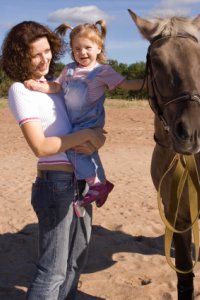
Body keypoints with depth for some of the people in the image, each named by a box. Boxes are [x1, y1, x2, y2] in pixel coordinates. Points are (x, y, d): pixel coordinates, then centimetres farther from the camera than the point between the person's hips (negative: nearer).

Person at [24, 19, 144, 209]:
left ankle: (95, 184, -6)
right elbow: (56, 87, 7)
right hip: (74, 122, 6)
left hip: (90, 122, -6)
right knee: (88, 152, 15)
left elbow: (126, 84, -9)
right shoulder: (69, 69, 7)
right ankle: (101, 184, 33)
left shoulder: (103, 71, -8)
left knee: (74, 148, -19)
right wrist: (37, 86, -8)